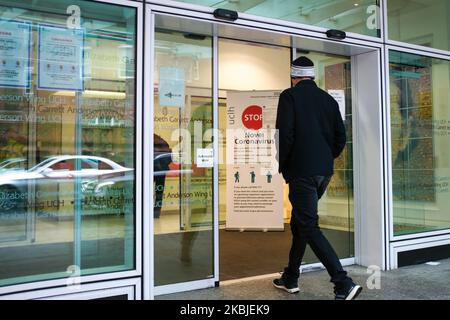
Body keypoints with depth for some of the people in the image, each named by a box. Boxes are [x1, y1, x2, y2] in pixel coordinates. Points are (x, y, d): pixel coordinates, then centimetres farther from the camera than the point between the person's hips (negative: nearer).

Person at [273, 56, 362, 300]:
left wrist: (281, 166, -2)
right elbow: (340, 137, 10)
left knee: (309, 227, -3)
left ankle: (344, 284, -10)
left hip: (301, 171, -7)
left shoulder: (289, 96, -5)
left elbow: (285, 134, -14)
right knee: (300, 222, 18)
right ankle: (290, 279, 28)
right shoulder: (328, 99, 11)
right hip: (324, 171, 7)